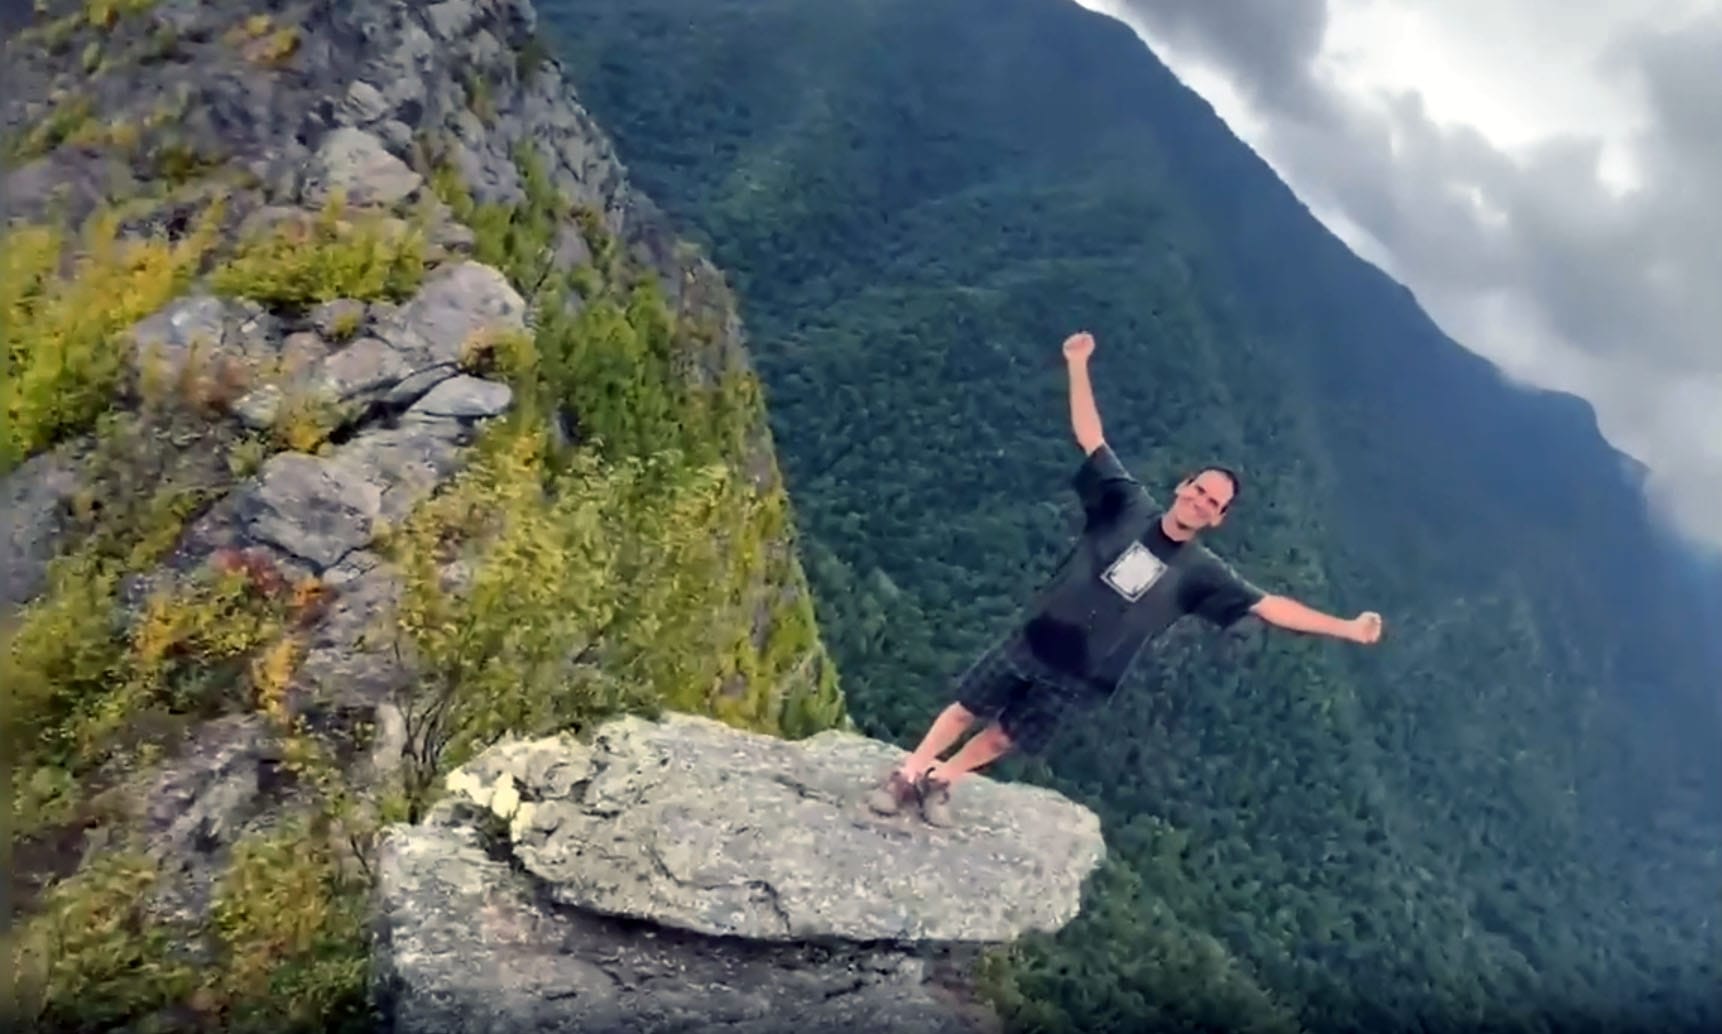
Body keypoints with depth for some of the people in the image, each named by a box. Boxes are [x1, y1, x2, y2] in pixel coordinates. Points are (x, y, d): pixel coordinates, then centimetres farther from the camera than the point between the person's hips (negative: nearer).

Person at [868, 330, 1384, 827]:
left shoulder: (1201, 574, -6)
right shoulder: (1129, 505, -7)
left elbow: (1270, 606, -8)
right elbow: (1090, 438, -8)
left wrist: (1346, 627, -14)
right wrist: (1078, 365, -16)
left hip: (1074, 680, 1)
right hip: (1028, 644, -1)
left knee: (1003, 739, 12)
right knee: (966, 710, 9)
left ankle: (941, 782, 38)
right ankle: (906, 775, 29)